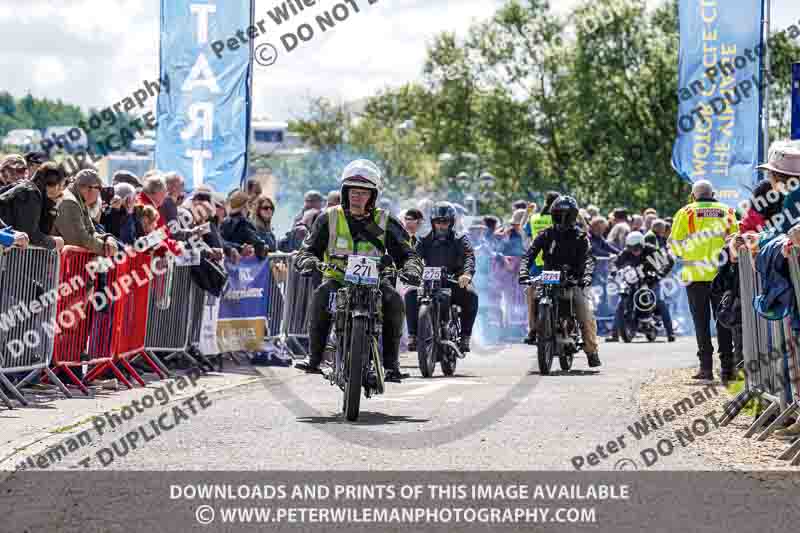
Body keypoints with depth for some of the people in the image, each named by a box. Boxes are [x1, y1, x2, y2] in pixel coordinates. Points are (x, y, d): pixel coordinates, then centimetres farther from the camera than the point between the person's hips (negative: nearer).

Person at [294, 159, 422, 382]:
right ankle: (314, 357, -27)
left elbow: (406, 253, 2)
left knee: (393, 300, -31)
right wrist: (307, 260, -21)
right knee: (321, 295, -33)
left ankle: (391, 363, -23)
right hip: (338, 278, 0)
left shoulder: (385, 223, 5)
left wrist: (411, 269, -22)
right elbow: (308, 249, 3)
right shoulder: (330, 219, 5)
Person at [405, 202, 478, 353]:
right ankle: (413, 334, -19)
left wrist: (467, 273, -35)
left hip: (455, 283, -1)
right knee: (411, 294, -25)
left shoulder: (460, 240, 6)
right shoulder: (425, 240, 12)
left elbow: (469, 257, -13)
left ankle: (465, 336, -22)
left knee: (470, 295, -31)